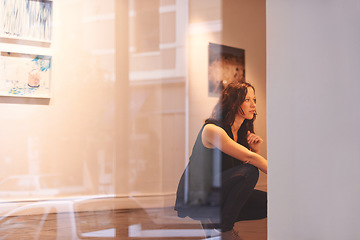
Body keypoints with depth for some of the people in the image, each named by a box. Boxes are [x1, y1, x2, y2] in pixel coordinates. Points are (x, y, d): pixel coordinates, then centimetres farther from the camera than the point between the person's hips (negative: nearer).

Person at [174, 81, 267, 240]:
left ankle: (215, 218, 4)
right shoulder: (212, 129, -18)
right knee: (248, 172, -27)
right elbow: (247, 157, -26)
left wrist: (256, 149, -9)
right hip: (193, 199, -8)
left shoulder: (242, 132, 10)